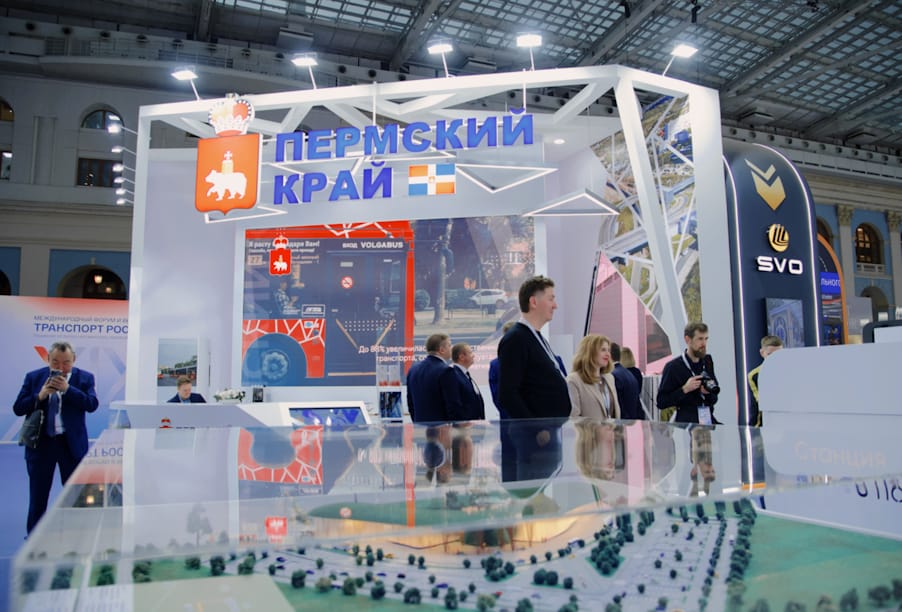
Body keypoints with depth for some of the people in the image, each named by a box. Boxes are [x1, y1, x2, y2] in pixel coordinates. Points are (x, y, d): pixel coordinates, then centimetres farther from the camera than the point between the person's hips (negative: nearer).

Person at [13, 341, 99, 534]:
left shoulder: (84, 378, -2)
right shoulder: (33, 377, 2)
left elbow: (92, 404, -15)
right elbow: (18, 408, 0)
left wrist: (67, 389, -23)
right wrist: (40, 396, -17)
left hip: (72, 444, -1)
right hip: (41, 443, 1)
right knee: (37, 497, 9)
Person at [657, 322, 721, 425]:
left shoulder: (707, 362, 10)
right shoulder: (673, 366, -5)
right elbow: (661, 402, -8)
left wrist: (709, 392, -4)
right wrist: (685, 389, -17)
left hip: (709, 420, 5)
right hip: (685, 423, -5)